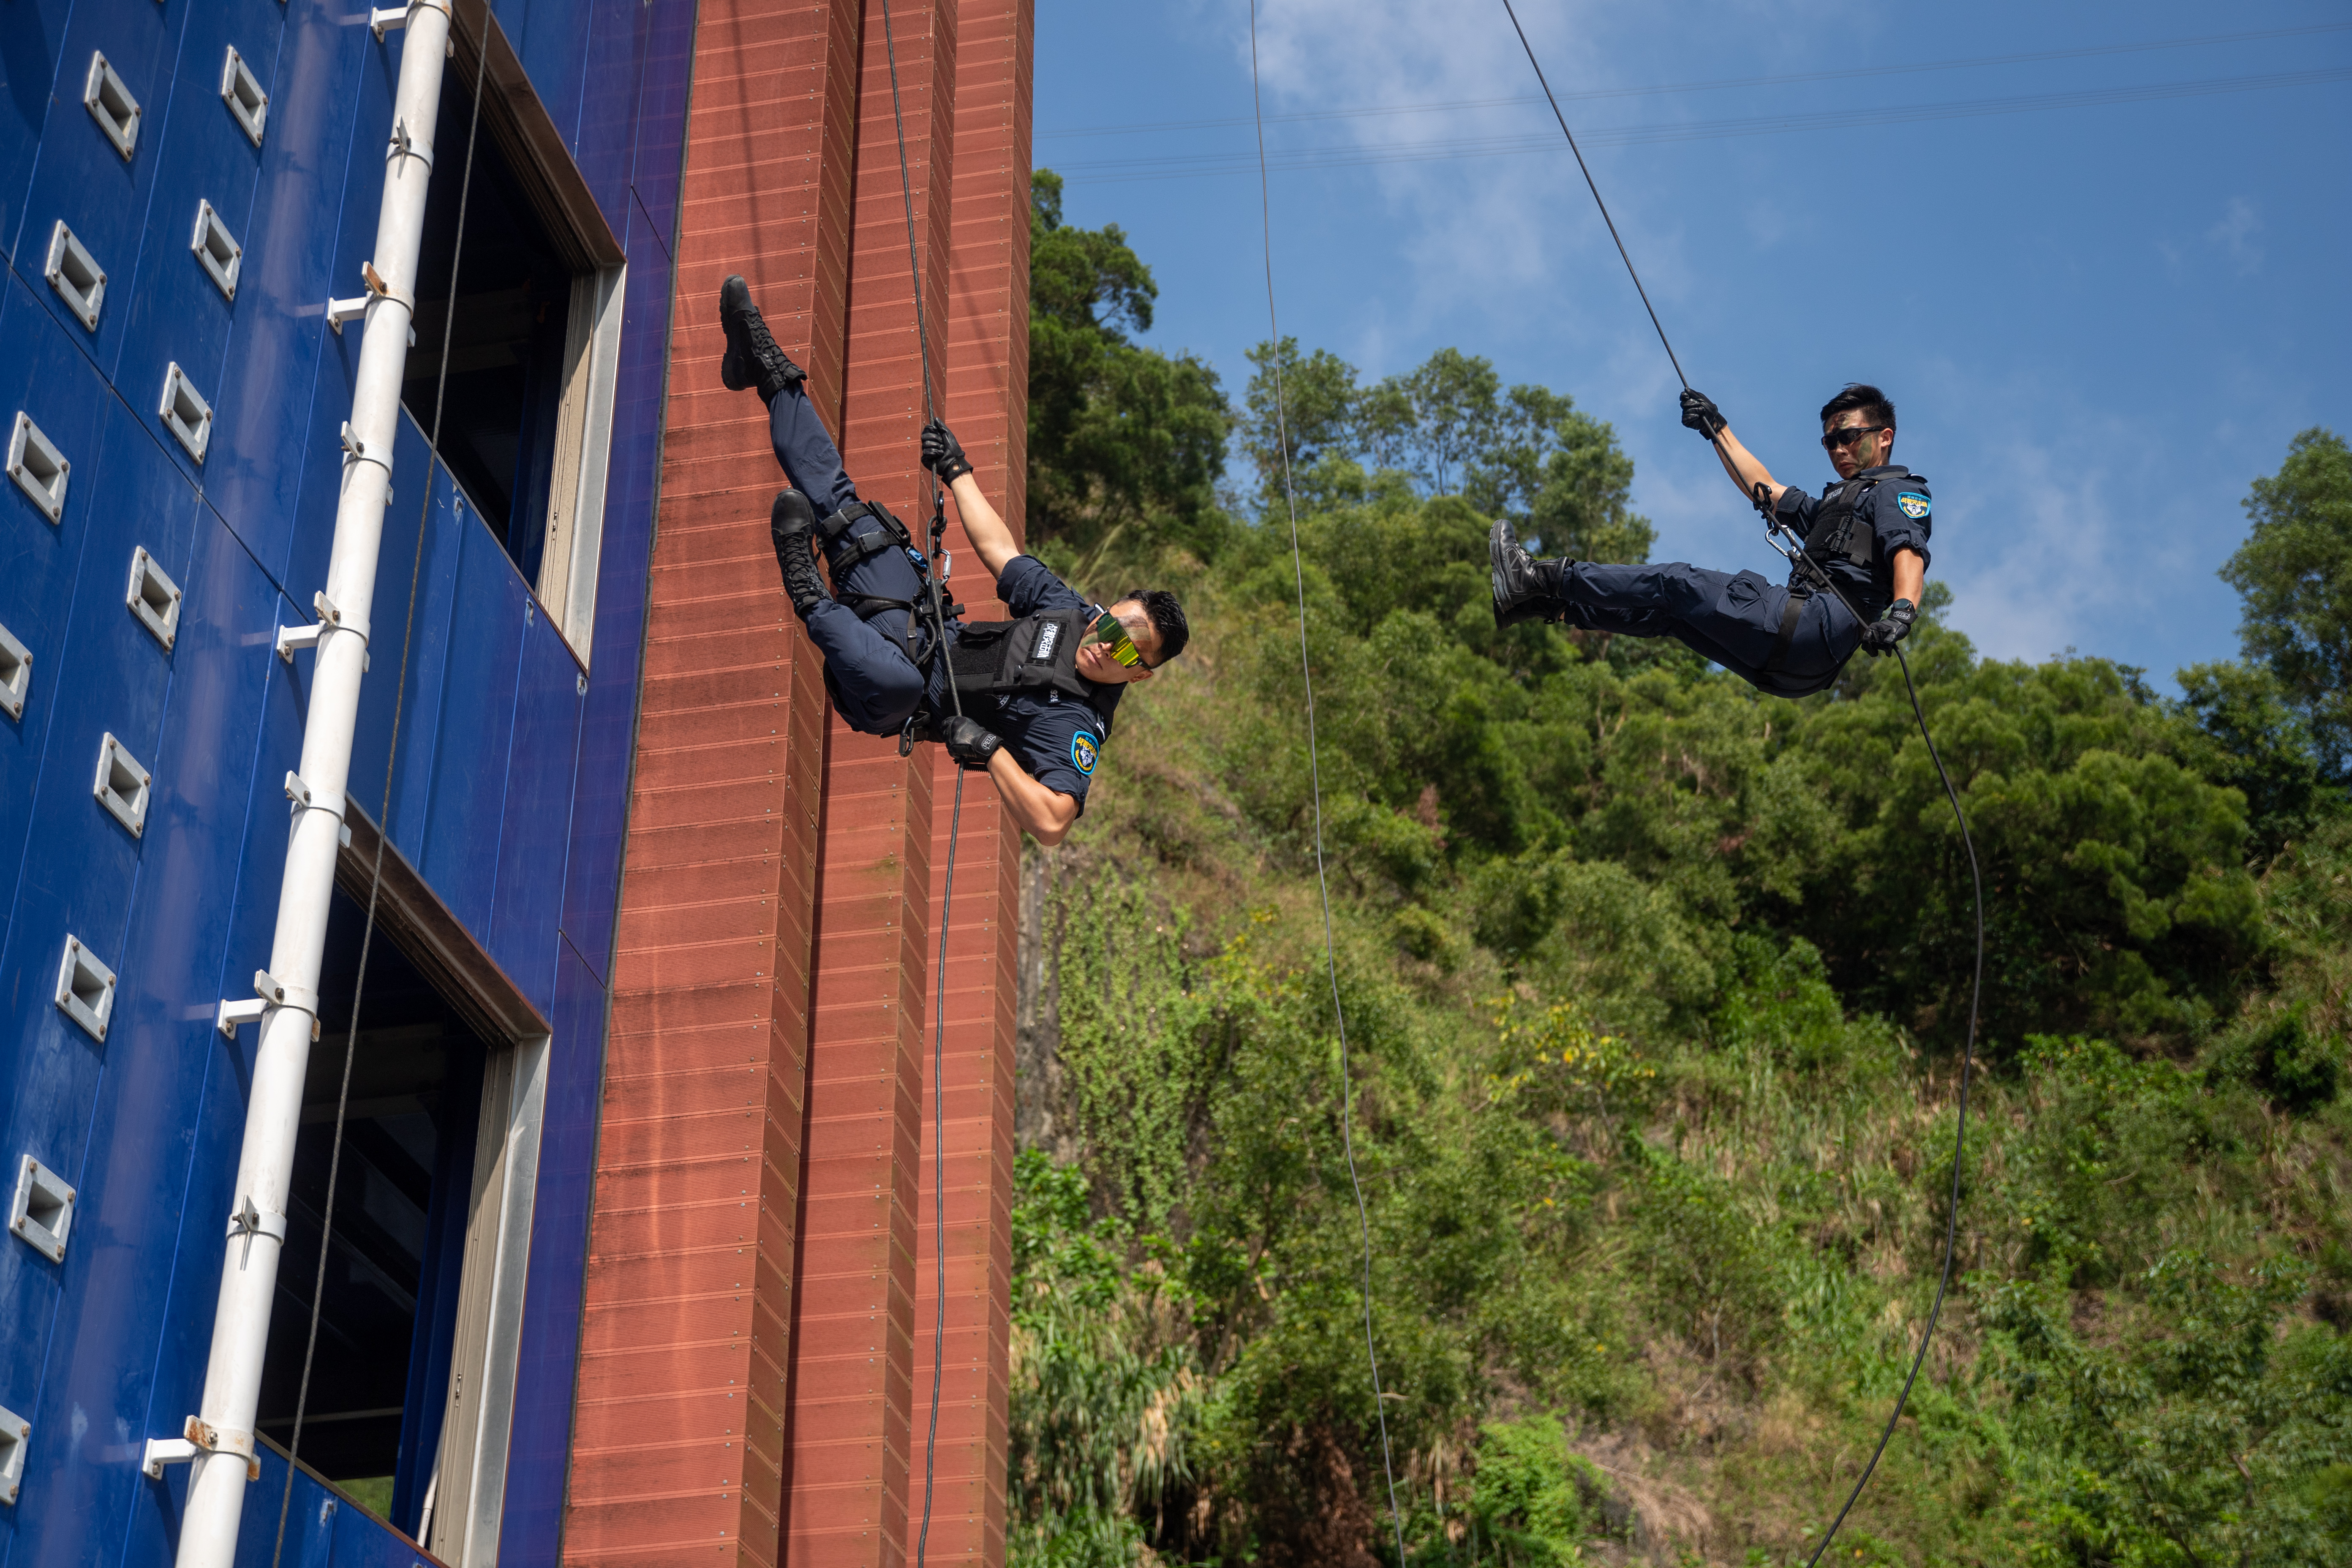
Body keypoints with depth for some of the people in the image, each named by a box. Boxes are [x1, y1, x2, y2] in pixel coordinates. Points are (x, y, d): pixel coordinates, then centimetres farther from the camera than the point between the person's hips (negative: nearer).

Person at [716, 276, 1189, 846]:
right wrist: (957, 471, 12)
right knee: (839, 502, 5)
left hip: (888, 704, -7)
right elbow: (999, 551, 10)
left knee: (895, 676, -46)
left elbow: (1050, 824, -35)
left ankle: (815, 606, -21)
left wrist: (987, 746, -37)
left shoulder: (1077, 727, -23)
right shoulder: (1074, 614, -3)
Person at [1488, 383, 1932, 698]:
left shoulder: (1900, 491, 7)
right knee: (1667, 609, 5)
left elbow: (1909, 553, -13)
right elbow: (1763, 489, 42)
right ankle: (1535, 602, 1)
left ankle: (1545, 579, -7)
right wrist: (1718, 430, 39)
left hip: (1820, 624, -8)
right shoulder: (1834, 503, 35)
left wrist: (1903, 610, -33)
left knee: (1675, 585, -9)